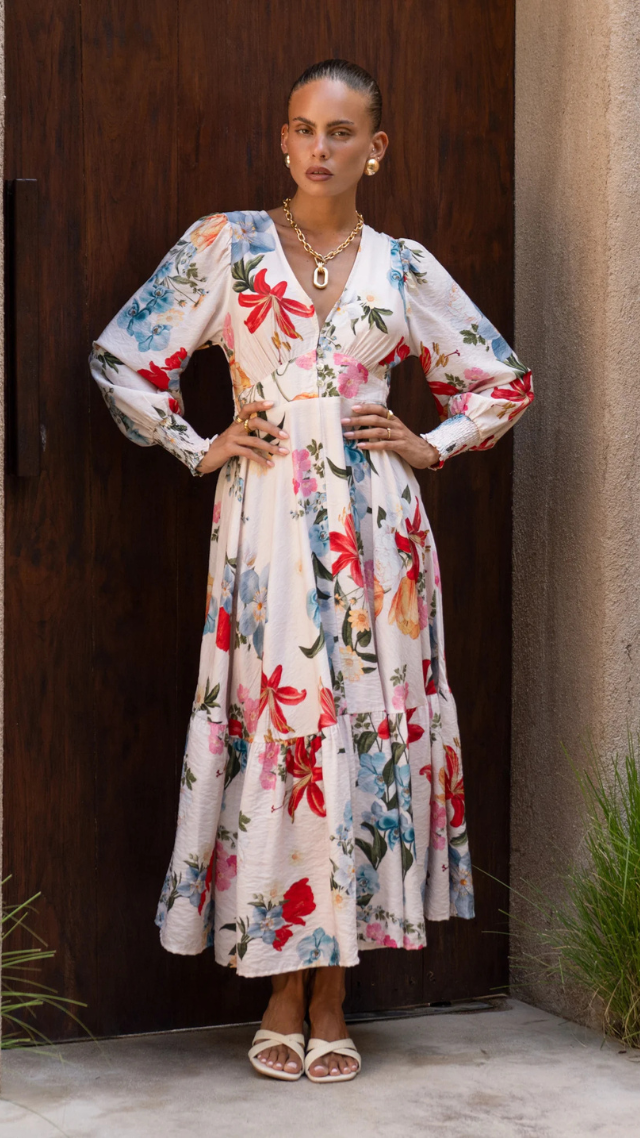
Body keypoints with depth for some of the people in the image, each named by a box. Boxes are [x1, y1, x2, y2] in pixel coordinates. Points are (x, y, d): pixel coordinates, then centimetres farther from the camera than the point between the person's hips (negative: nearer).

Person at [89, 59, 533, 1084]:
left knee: (366, 731, 1)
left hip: (374, 528, 1)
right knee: (274, 732, -2)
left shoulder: (403, 268, 8)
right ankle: (283, 991, 10)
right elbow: (121, 359, 6)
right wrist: (200, 449, 1)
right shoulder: (224, 246, 4)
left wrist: (428, 446, 5)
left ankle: (332, 995, 10)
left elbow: (504, 382, 17)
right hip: (265, 523, -1)